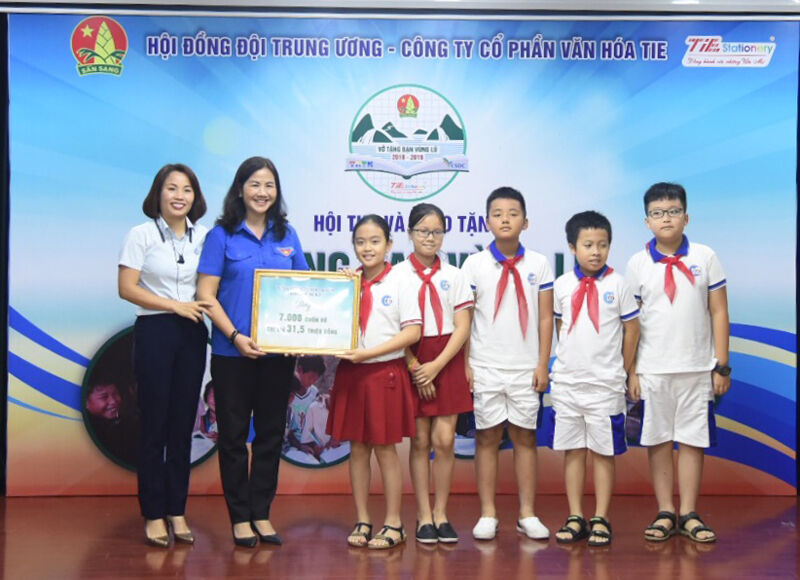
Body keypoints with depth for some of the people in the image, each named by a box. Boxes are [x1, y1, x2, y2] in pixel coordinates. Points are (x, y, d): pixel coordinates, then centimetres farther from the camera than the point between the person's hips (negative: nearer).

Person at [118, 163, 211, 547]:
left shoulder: (203, 236, 7)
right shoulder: (142, 235, -3)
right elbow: (126, 288, -8)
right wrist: (176, 305, -12)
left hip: (192, 334, 4)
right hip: (155, 332, -3)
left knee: (183, 425, 7)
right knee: (154, 425, 0)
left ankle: (177, 512, 16)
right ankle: (154, 515, 9)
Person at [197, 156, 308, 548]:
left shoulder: (287, 235, 8)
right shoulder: (222, 235, -3)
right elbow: (206, 295, -7)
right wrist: (235, 336, -18)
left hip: (279, 351, 4)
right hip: (233, 351, -3)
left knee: (271, 433, 10)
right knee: (233, 434, 5)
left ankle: (261, 513, 21)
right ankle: (239, 517, 16)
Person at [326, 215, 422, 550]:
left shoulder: (398, 283, -4)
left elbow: (413, 332, -10)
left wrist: (369, 352, -16)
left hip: (385, 371, -4)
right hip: (351, 372, 4)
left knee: (385, 448, 3)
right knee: (357, 448, 8)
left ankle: (393, 523, 13)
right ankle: (362, 521, 18)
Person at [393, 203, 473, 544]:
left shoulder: (454, 276, 5)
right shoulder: (398, 275, 0)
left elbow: (462, 328, 0)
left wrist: (436, 366, -10)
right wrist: (414, 368, -10)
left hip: (447, 361, 1)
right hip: (411, 362, -1)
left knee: (444, 440, -2)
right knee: (420, 441, 1)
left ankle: (441, 515, 9)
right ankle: (424, 518, 9)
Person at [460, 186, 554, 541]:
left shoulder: (538, 264, 4)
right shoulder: (474, 265, 1)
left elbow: (545, 317, 4)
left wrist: (543, 364, 0)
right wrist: (463, 365, -3)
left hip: (525, 368, 1)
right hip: (484, 367, -1)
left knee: (525, 436, 5)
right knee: (487, 437, 4)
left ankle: (527, 514, 12)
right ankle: (487, 514, 10)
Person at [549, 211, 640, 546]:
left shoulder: (616, 284, -3)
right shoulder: (562, 285, 2)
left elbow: (631, 328, 3)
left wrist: (622, 370, 6)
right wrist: (567, 359, 10)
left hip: (606, 384, -2)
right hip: (567, 381, 2)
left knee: (603, 451, 4)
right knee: (572, 450, 7)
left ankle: (600, 520, 12)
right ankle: (575, 518, 16)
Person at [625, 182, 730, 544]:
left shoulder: (705, 257, 1)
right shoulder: (638, 263, 1)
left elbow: (718, 312, 3)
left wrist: (722, 365, 0)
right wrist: (630, 371, -2)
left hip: (698, 368, 0)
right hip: (652, 369, 0)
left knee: (692, 439, 5)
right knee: (658, 440, 6)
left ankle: (689, 514, 13)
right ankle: (665, 513, 15)